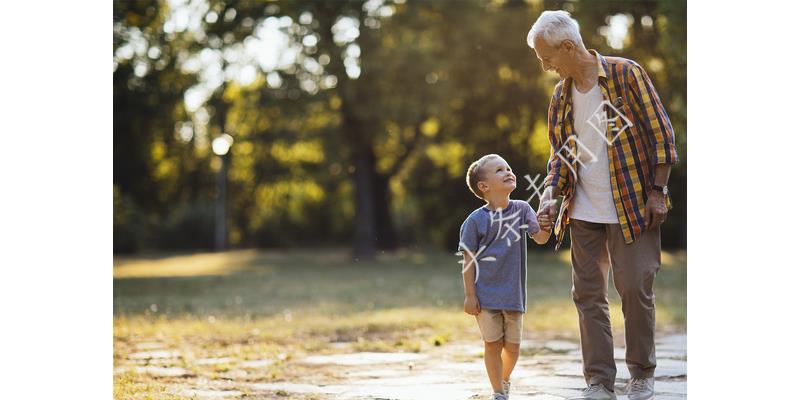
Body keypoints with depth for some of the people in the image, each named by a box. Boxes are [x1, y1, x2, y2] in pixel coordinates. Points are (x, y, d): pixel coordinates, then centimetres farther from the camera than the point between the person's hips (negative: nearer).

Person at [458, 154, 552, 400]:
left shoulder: (522, 210, 0)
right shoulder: (476, 220, -9)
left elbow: (539, 238, -9)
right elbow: (469, 260, -5)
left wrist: (545, 228, -33)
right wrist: (469, 295, -7)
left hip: (513, 293, 3)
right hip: (485, 294, -3)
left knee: (513, 345, 9)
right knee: (493, 343, 1)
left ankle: (505, 380, 36)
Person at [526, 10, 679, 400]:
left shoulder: (626, 74, -8)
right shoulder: (560, 96, 8)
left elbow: (660, 132, -6)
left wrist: (657, 191, -10)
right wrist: (551, 194, -4)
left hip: (633, 206, -5)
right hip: (583, 213, 5)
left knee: (635, 289, -2)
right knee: (588, 294, 3)